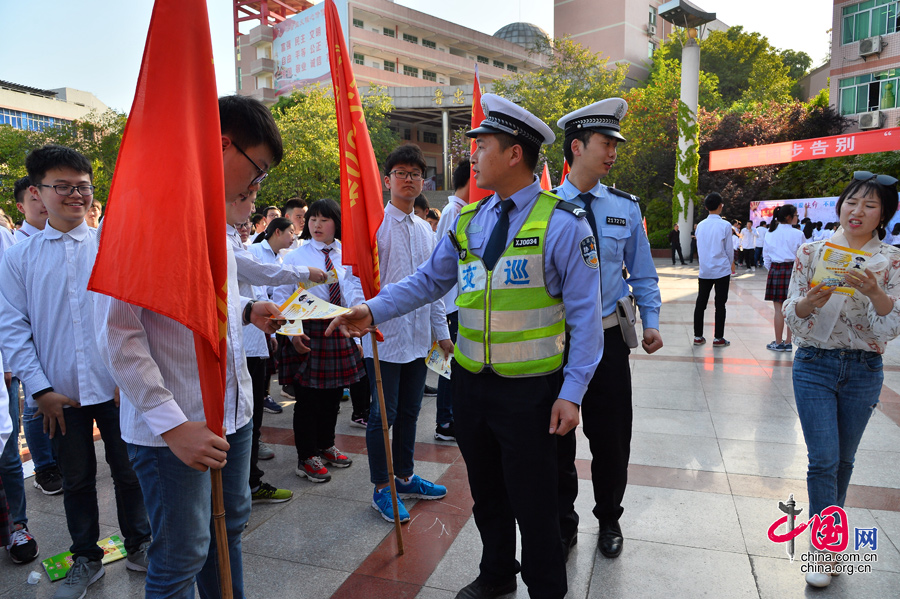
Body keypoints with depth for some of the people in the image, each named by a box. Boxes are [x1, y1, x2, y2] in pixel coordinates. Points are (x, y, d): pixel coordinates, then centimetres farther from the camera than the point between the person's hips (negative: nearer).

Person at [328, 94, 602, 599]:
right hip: (471, 381, 6)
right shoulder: (469, 221, 6)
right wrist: (373, 311, 0)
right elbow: (429, 280, 11)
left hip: (529, 389, -5)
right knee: (486, 493, 22)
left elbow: (584, 315, -11)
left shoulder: (562, 223, -11)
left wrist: (571, 393, -15)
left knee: (533, 502, 8)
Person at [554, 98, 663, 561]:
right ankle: (563, 523, 36)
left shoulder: (626, 207, 3)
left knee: (611, 438, 13)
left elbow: (642, 273, 9)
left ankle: (609, 520, 39)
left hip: (608, 337, 2)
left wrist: (651, 322, -1)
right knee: (556, 439, 12)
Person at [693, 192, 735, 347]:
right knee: (720, 305, 2)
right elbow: (729, 249, -2)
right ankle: (718, 338, 6)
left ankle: (698, 336, 10)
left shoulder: (700, 225, 5)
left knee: (701, 303, 7)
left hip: (704, 270, 4)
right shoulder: (725, 225, -7)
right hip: (721, 269, -4)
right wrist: (730, 265, 15)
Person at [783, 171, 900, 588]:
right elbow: (791, 315, -2)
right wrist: (810, 300, -24)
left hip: (864, 370, 2)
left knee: (844, 459, 16)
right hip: (815, 366, -1)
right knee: (823, 459, -4)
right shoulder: (812, 252, -3)